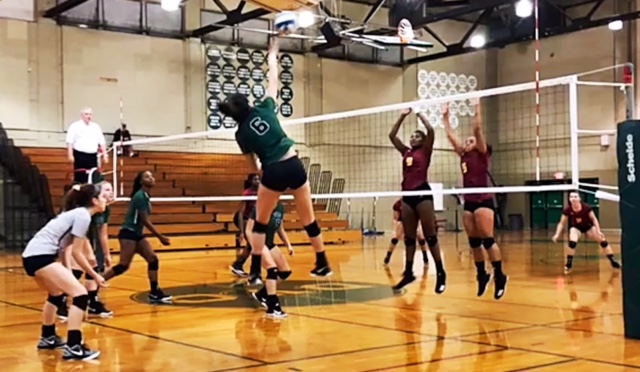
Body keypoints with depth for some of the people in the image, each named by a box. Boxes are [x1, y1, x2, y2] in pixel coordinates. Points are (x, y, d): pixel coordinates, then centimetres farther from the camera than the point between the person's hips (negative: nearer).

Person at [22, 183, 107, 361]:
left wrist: (66, 273, 12)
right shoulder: (83, 216, -9)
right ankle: (73, 348, -16)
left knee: (56, 294, 31)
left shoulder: (77, 213, 19)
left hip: (33, 255, 11)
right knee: (80, 294, -15)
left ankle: (47, 338, 46)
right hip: (40, 256, -11)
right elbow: (76, 252, -9)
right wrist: (95, 275, -1)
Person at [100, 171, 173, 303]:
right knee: (124, 265, -11)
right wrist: (160, 237, -16)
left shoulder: (145, 196, 12)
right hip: (128, 233, -10)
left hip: (137, 234, 10)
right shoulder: (140, 196, -17)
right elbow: (145, 221, -19)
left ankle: (154, 293, 8)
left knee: (153, 259, 3)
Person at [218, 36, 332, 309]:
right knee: (308, 219, 13)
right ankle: (323, 264, 21)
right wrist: (273, 51, 25)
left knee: (260, 222, 14)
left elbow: (253, 164, 11)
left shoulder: (241, 134, 1)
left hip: (273, 171, -2)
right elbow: (273, 78, 13)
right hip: (294, 165, 2)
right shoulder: (265, 108, 2)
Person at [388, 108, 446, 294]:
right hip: (407, 195, 6)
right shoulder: (406, 152, 17)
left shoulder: (425, 151, 3)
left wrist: (420, 114, 1)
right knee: (408, 238, 9)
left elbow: (431, 131, -11)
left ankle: (440, 273, 0)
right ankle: (408, 273, 16)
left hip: (423, 193, -6)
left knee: (430, 236, -5)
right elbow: (392, 135, 14)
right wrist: (403, 116, 12)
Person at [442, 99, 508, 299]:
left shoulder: (482, 154, 0)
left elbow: (478, 129, -10)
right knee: (474, 242, 8)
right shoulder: (464, 156, 16)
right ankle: (482, 275, 17)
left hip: (483, 200, -7)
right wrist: (445, 116, 17)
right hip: (468, 202, 7)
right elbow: (450, 135, 17)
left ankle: (499, 276, -3)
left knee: (488, 240, -9)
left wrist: (477, 109, -11)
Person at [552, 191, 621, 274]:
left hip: (588, 226, 1)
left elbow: (594, 219, -13)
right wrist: (557, 235, -25)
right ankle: (569, 263, -12)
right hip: (576, 227, -1)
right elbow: (562, 223, -15)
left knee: (602, 241, -5)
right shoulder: (567, 210, -26)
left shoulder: (586, 207, -27)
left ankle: (613, 261, 9)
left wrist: (599, 231, -17)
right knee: (572, 242, -28)